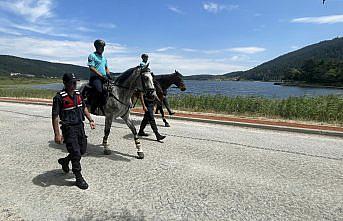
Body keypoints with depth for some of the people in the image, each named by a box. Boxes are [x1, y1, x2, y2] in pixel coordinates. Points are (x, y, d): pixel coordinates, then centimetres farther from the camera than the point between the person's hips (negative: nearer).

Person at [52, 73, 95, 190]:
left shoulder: (77, 93, 7)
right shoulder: (59, 97, -14)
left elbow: (84, 108, 20)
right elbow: (55, 116, -15)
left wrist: (91, 120, 14)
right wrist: (57, 134, -19)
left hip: (80, 126, 7)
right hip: (69, 128, -7)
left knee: (83, 149, 15)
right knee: (76, 153, -4)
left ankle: (65, 161, 42)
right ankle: (79, 178, 12)